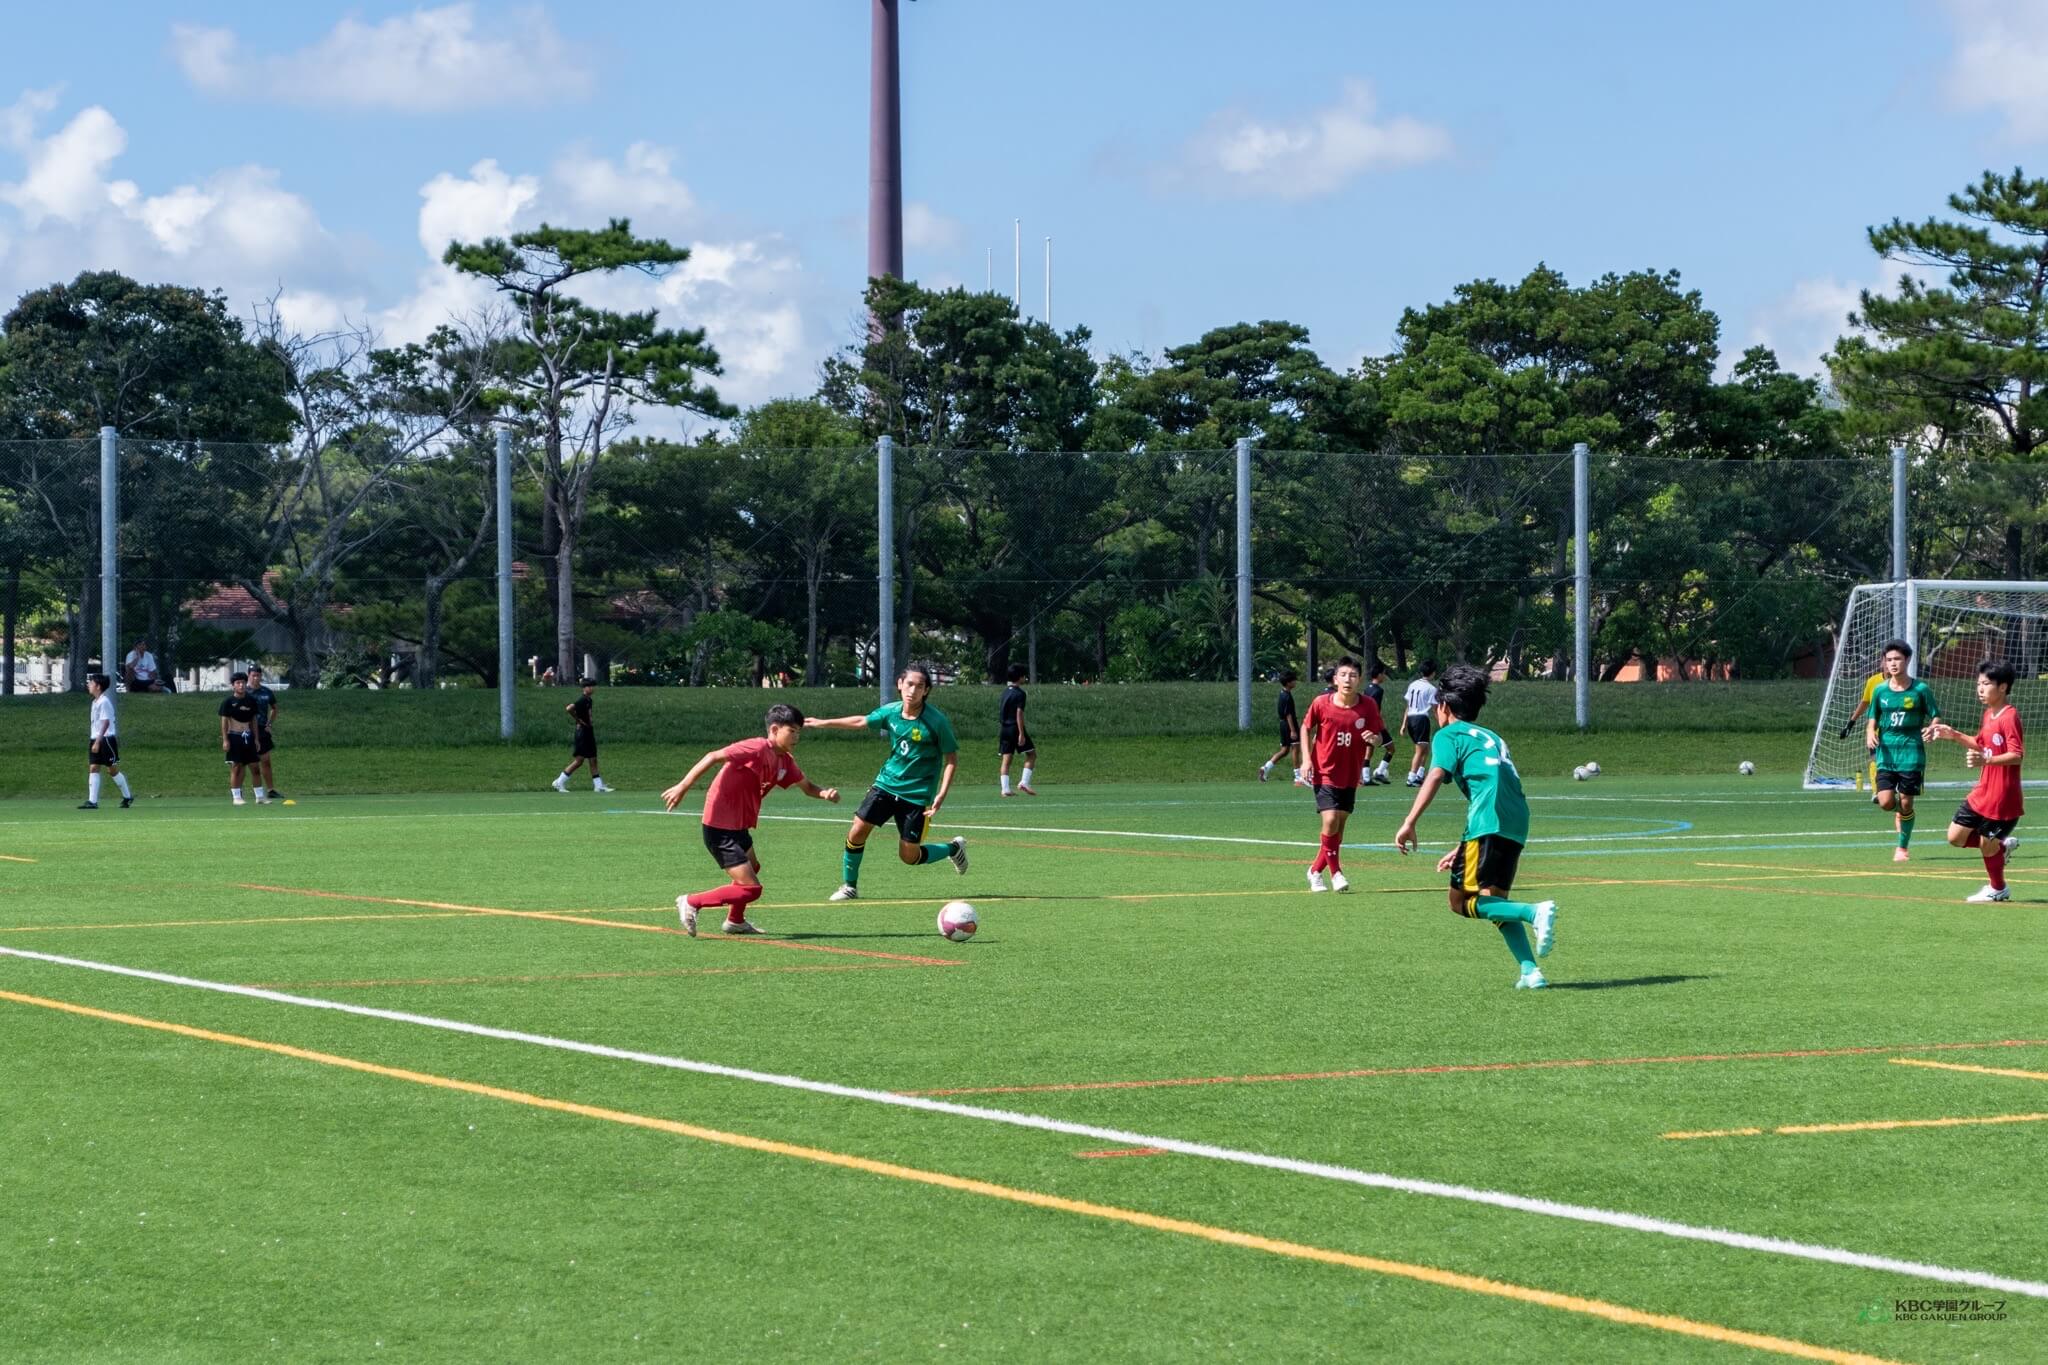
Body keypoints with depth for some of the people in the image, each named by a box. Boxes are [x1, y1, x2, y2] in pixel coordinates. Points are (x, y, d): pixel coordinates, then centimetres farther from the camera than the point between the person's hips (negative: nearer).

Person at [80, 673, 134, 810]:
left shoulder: (104, 702, -14)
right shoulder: (95, 702, 14)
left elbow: (106, 723, -20)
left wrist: (98, 742, -25)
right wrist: (95, 741, 19)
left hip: (106, 739, -9)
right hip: (96, 740, 9)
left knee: (112, 770, 1)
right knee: (93, 768, -2)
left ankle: (127, 796, 16)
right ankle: (92, 801, -7)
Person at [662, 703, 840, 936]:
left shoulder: (785, 761, 6)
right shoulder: (758, 749, -21)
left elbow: (806, 786, 18)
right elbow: (713, 757, -25)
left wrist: (825, 793, -6)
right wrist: (683, 787, -30)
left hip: (739, 827, 10)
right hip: (720, 829, -10)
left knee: (752, 868, 33)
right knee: (751, 889, -14)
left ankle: (735, 921, 53)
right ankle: (691, 903, -3)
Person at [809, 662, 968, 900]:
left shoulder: (936, 721, -16)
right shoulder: (890, 712, -4)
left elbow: (952, 759, -9)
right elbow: (861, 722, 15)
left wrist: (941, 796, -17)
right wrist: (822, 723, 22)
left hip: (917, 795, -4)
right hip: (886, 784, 4)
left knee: (910, 856, 1)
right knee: (857, 832, -7)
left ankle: (954, 849, 29)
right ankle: (849, 887, 13)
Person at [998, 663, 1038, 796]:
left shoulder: (1005, 691, 12)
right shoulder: (1019, 694, -11)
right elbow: (1019, 713, -18)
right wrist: (1021, 734, -19)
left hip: (1005, 729, 7)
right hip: (1015, 729, -7)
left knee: (1006, 759, 4)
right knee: (1031, 755, 4)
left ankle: (1005, 789, -2)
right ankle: (1024, 782, -7)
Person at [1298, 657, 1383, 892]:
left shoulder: (1368, 705, -8)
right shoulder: (1321, 703, -12)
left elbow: (1378, 737, 2)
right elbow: (1306, 728, 5)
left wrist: (1373, 738, -23)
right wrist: (1306, 759, -4)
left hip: (1350, 776, 3)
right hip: (1325, 773, -3)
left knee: (1339, 826, 9)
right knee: (1330, 821, -18)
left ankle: (1316, 871, 26)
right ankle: (1335, 872, -2)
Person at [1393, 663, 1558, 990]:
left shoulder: (1448, 735, 9)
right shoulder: (1491, 737, 32)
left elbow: (1435, 776, -10)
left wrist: (1409, 823, -17)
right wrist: (1461, 851, 37)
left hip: (1489, 824, -8)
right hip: (1518, 823, 8)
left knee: (1463, 903, -5)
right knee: (1495, 902, 16)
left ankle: (1535, 911, -24)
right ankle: (1530, 971, 1)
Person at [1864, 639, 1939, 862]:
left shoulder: (1920, 690, -2)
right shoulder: (1880, 691, 6)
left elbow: (1935, 716, 2)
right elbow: (1873, 718, 15)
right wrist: (1870, 734, -6)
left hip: (1911, 752, -2)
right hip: (1886, 753, 2)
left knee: (1905, 802, -3)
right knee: (1886, 802, -10)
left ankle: (1902, 848, 14)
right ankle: (1900, 812, 27)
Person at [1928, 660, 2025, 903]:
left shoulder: (2009, 716, -19)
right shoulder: (1988, 714, 10)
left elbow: (2016, 755, -27)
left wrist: (1986, 760, -41)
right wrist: (1955, 735, 12)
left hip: (2002, 798, -9)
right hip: (1981, 793, 9)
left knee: (1987, 844, 4)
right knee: (1955, 836, 8)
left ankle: (1997, 890, 28)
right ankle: (2002, 846, 27)